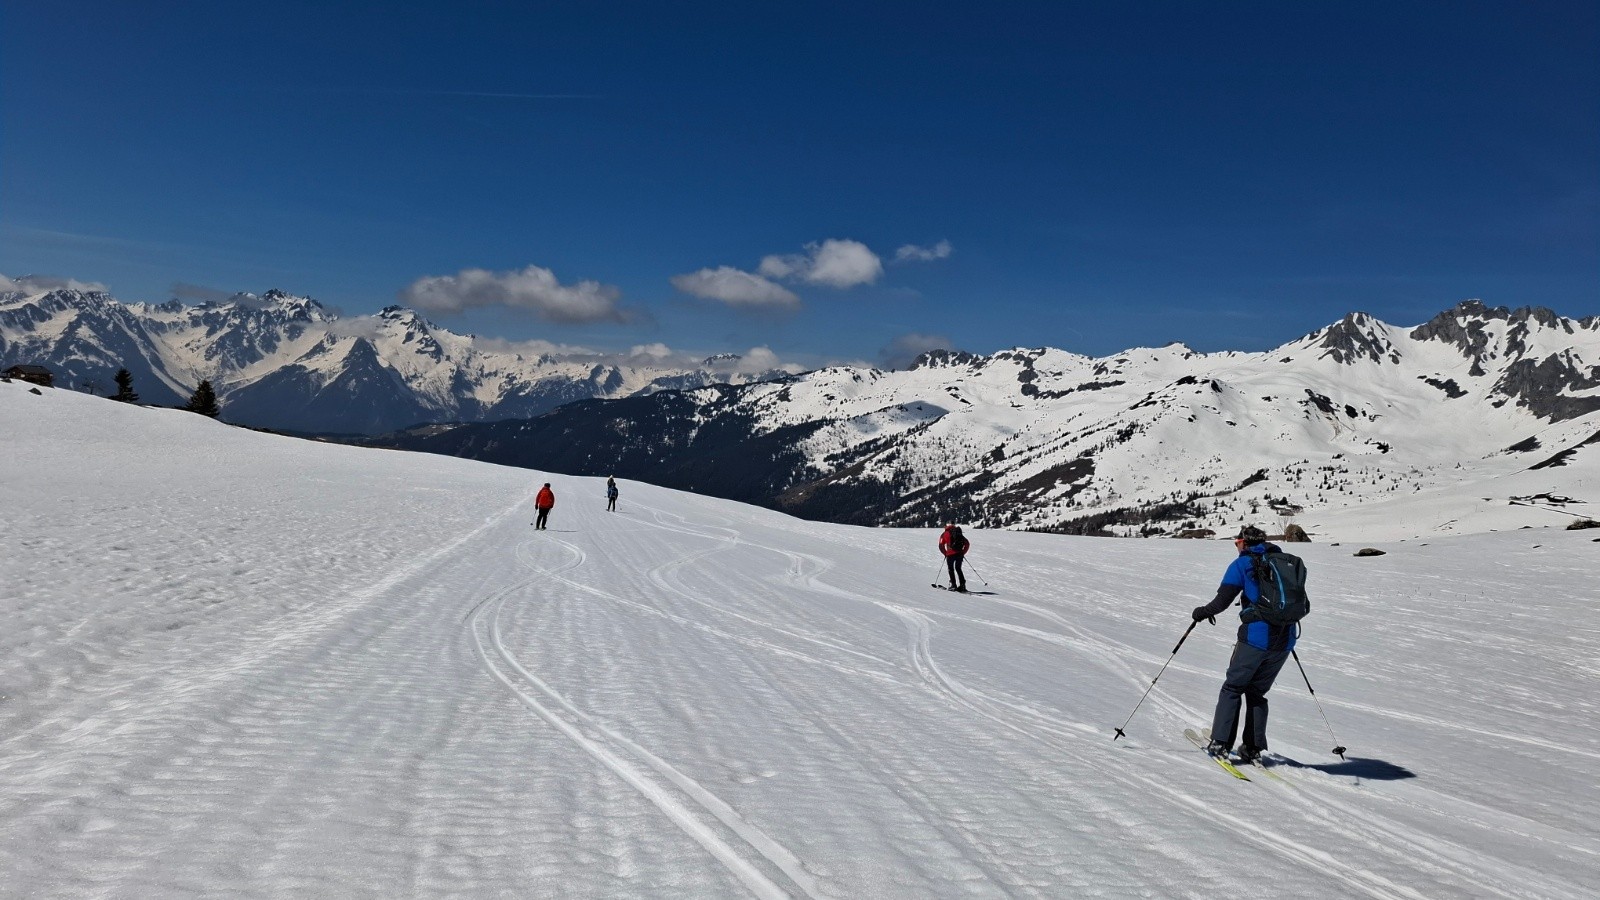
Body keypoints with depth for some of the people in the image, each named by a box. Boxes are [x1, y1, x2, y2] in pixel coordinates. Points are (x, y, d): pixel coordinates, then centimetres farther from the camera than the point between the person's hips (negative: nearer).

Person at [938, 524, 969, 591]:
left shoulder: (945, 534, 12)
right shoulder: (959, 535, 22)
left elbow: (941, 546, 5)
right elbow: (967, 543, 18)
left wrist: (945, 553, 15)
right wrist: (963, 552, 19)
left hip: (951, 554, -4)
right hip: (960, 554, 4)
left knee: (951, 569, 11)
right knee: (958, 569, 17)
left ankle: (953, 585, 1)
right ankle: (962, 585, 10)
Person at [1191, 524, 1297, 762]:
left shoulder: (1243, 564, -1)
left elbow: (1222, 601, -8)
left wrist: (1203, 612, 10)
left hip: (1256, 637, -5)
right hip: (1285, 640, 5)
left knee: (1233, 688, 8)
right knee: (1257, 691, 18)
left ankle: (1220, 743, 2)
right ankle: (1254, 748, 14)